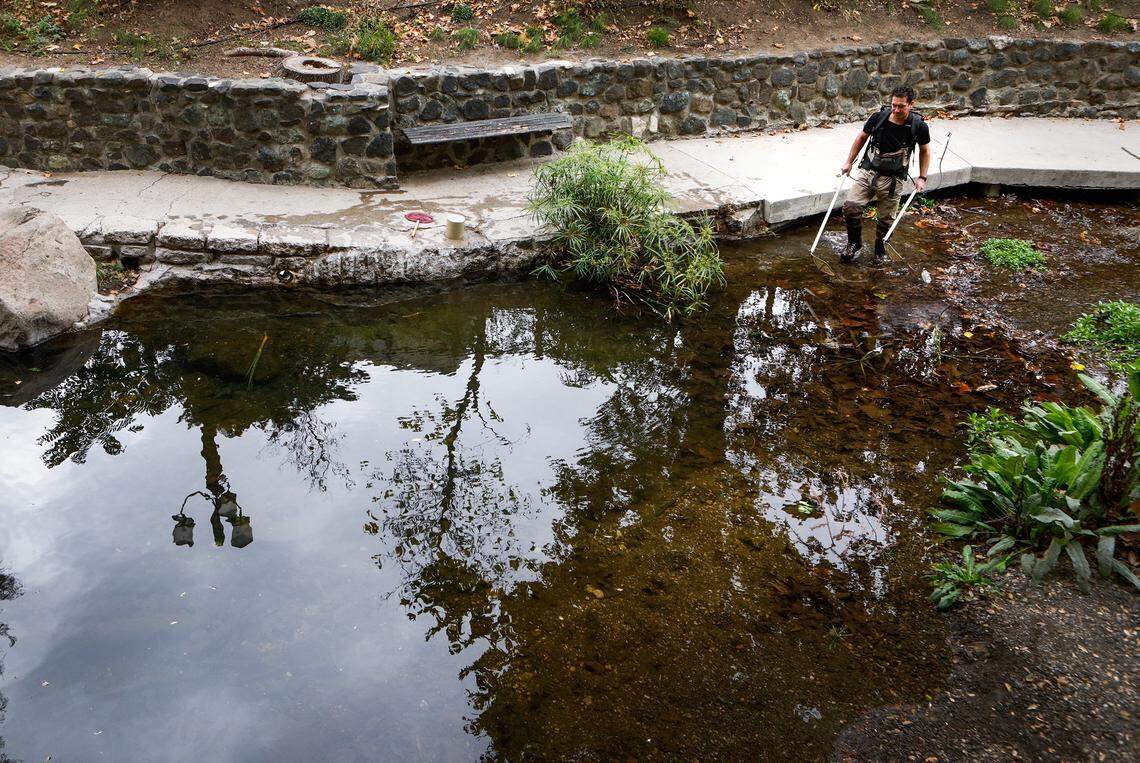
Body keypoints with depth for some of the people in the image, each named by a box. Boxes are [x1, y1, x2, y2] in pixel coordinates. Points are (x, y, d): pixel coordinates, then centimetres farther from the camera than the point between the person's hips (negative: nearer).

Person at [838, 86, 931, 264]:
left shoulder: (919, 126, -10)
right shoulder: (879, 117, -8)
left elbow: (925, 150, 9)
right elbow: (862, 138, 11)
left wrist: (922, 178, 4)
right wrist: (849, 162, 12)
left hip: (892, 179, -1)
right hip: (868, 171, 1)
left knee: (886, 219, 5)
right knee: (850, 206, -15)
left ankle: (880, 252, 31)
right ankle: (855, 245, 8)